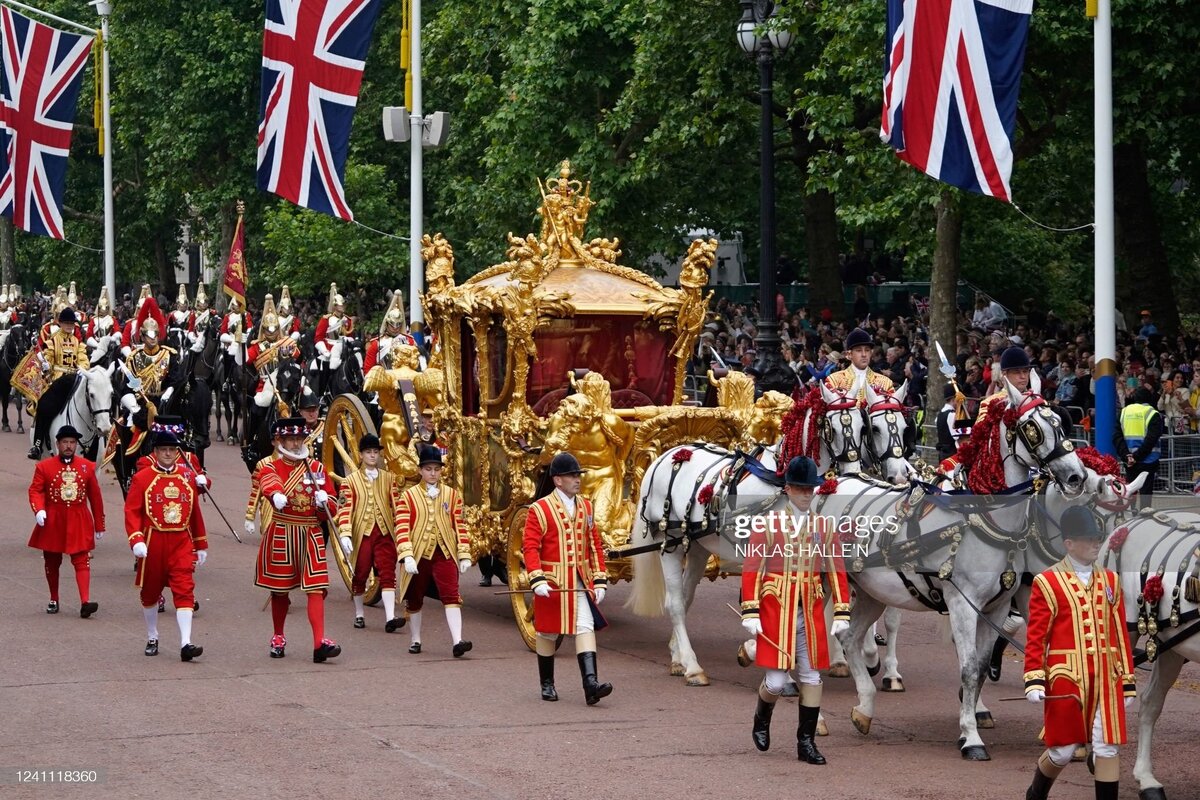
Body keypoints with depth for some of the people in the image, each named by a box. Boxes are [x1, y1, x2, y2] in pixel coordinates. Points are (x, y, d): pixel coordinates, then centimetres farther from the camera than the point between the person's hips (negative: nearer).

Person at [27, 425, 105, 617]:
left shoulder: (87, 467, 3)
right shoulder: (44, 467, -1)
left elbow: (95, 497, 7)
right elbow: (35, 490, -4)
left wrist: (99, 526, 9)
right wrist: (39, 510, -24)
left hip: (79, 523, 0)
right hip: (53, 523, 0)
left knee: (82, 561, -11)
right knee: (52, 562, 11)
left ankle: (85, 602, -19)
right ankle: (53, 601, 26)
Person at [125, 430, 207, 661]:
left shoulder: (187, 477, 8)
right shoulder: (142, 479, -3)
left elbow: (194, 512, 15)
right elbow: (132, 511, -9)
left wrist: (201, 545, 17)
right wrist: (136, 540, -23)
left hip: (181, 544, 1)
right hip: (153, 543, -1)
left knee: (185, 591, -11)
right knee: (150, 591, 12)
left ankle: (185, 644, -17)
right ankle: (152, 639, 30)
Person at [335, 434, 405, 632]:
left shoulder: (389, 479, 10)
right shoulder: (350, 481, 2)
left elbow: (397, 505, 5)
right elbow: (345, 508, -6)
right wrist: (345, 534, -17)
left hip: (385, 533, 1)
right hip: (361, 533, -1)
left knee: (387, 574, -9)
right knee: (360, 575, 9)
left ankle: (390, 618, -17)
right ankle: (359, 615, 24)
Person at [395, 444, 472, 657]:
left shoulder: (452, 494, 6)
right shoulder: (408, 496, -1)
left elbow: (460, 526, 6)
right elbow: (402, 529, -9)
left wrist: (464, 556, 1)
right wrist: (407, 557, -19)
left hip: (444, 554, 0)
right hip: (418, 556, 0)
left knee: (451, 597, -14)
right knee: (415, 600, 11)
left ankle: (457, 641, -23)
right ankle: (415, 640, 28)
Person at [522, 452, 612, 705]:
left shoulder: (586, 507, 9)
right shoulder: (540, 509, -7)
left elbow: (595, 546, 13)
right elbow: (530, 547, -12)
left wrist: (600, 581, 8)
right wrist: (537, 580, -22)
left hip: (581, 584, 4)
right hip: (552, 584, -4)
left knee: (586, 628, -10)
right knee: (548, 632, 8)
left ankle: (591, 684, -19)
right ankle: (547, 684, 24)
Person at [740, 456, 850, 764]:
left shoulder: (823, 528, 7)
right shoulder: (768, 525, -4)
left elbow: (836, 572, 9)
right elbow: (751, 569, -6)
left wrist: (842, 613, 1)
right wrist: (750, 613, -13)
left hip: (810, 613, 4)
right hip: (776, 611, -4)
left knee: (811, 677, 4)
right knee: (776, 681, -5)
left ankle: (806, 742, 13)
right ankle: (761, 722, 26)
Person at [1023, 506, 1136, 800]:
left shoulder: (1110, 581, 10)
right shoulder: (1048, 583, -4)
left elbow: (1121, 634, 13)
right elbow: (1036, 637, -5)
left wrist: (1127, 681, 11)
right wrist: (1034, 680, -13)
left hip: (1106, 678, 4)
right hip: (1066, 678, -4)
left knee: (1107, 748, -1)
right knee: (1063, 751, 5)